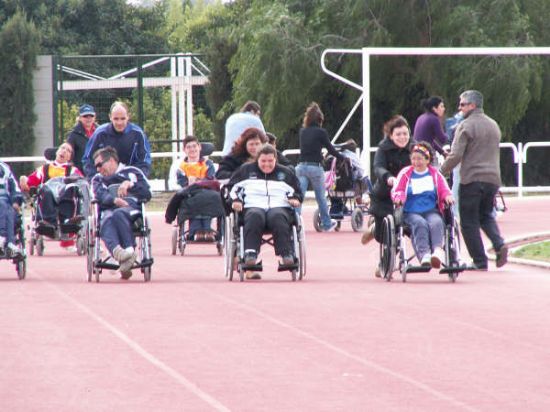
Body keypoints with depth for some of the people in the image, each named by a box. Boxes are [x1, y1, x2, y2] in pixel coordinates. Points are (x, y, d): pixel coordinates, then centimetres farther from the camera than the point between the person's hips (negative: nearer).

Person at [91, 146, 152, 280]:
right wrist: (114, 200, -13)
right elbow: (101, 195, 7)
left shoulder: (132, 172, 27)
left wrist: (130, 184, -6)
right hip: (108, 210, 1)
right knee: (107, 221, -39)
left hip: (132, 208, -1)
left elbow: (147, 194, 10)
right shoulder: (98, 179, 33)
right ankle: (118, 252, -68)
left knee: (119, 214, -40)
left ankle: (129, 250, -49)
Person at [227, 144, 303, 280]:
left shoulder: (285, 173, 25)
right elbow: (232, 187, 20)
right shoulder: (246, 170, 23)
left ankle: (287, 254, -47)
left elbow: (297, 191, 27)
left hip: (279, 206, 0)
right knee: (254, 217, -40)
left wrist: (295, 199, 4)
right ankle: (250, 254, -50)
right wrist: (235, 200, 0)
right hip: (253, 206, 0)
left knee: (278, 217, -39)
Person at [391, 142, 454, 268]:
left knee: (436, 223, -34)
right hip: (411, 213, -1)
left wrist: (447, 197, -12)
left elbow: (444, 190, 13)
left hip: (432, 211, 1)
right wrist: (399, 198, -17)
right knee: (420, 224, -35)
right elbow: (396, 190, 8)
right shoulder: (405, 173, 15)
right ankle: (424, 254, -53)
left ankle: (438, 250, -57)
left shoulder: (435, 174, 19)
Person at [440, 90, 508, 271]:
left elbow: (456, 155, -14)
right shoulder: (494, 125, 16)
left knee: (469, 222, 2)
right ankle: (499, 245, -5)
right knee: (486, 215, 21)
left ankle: (480, 262, -1)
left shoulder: (466, 126, -8)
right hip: (492, 179, 7)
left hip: (471, 179, -7)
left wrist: (441, 172, -2)